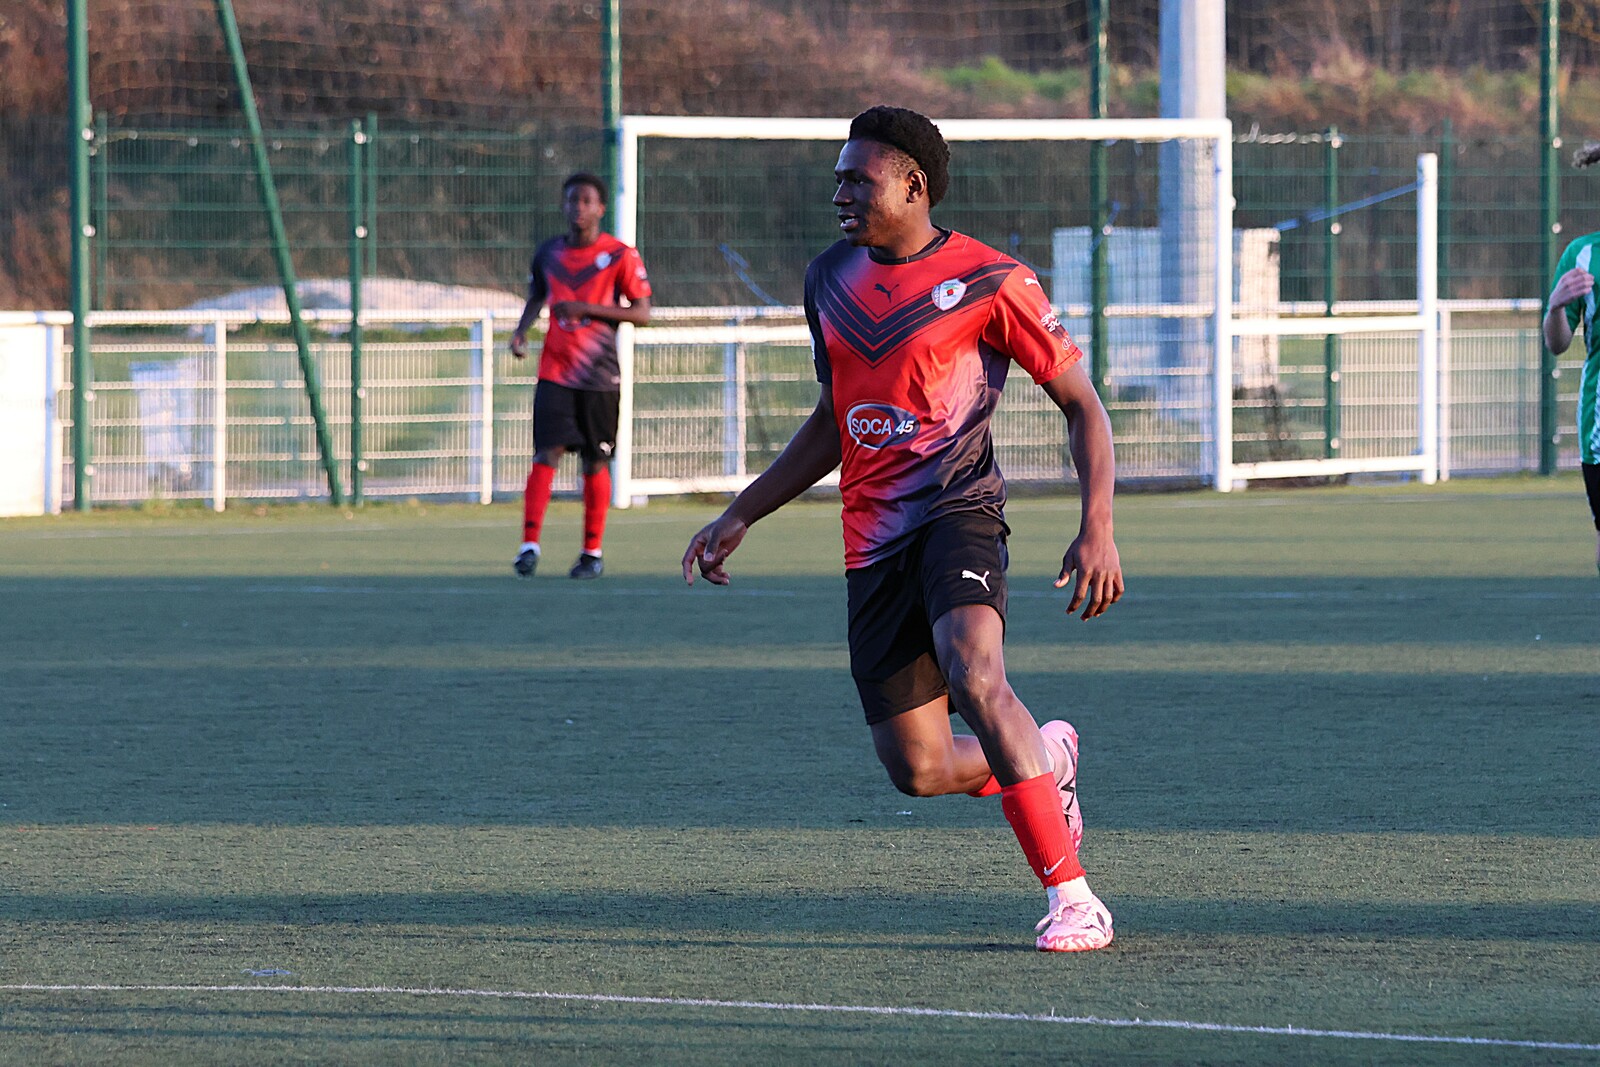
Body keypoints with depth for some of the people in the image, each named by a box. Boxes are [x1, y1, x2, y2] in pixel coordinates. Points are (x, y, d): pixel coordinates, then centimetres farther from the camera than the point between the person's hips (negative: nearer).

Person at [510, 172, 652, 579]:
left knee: (596, 462, 4)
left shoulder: (620, 256, -4)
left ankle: (593, 553, 16)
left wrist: (586, 308, -17)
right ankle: (530, 545, -16)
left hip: (599, 374, -2)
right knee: (547, 453, -12)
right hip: (555, 371, 2)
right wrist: (521, 331, 7)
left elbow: (641, 313, -8)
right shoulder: (548, 253, 8)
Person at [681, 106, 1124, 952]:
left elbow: (1081, 405, 0)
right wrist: (740, 516, 21)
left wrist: (1097, 528, -12)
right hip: (873, 540, 6)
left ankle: (1071, 895, -27)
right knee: (917, 771, -1)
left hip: (957, 510, -5)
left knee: (974, 674, -33)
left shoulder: (989, 281, -5)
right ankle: (1045, 757, 34)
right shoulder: (830, 281, 13)